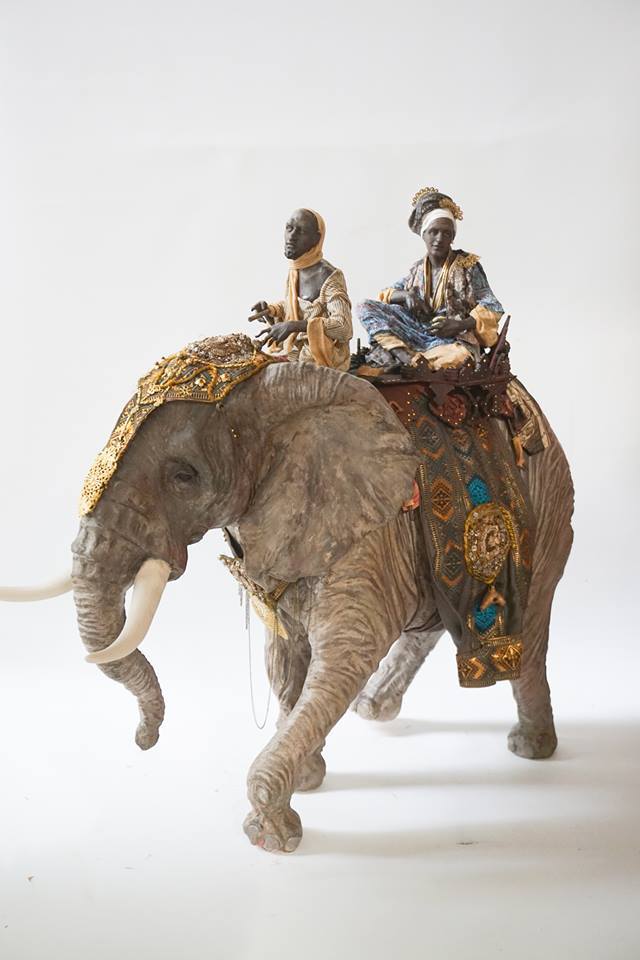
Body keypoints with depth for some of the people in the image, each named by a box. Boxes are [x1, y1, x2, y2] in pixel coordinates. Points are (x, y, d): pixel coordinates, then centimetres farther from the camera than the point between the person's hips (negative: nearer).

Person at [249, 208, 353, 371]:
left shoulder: (330, 277, -19)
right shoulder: (295, 270, 4)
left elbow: (344, 327, -28)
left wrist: (294, 326, -33)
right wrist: (270, 310, 0)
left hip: (321, 357, -7)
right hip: (295, 347, 7)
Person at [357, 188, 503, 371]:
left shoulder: (468, 265, 1)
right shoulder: (418, 269, 13)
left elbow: (492, 308, -3)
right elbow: (385, 295, 14)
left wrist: (461, 325, -22)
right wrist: (406, 295, -9)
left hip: (453, 338, -4)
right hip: (418, 332, 4)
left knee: (459, 355, -43)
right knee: (365, 307, -14)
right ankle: (409, 358, -35)